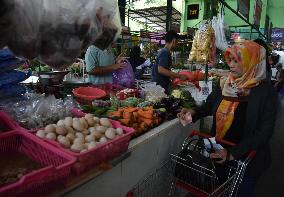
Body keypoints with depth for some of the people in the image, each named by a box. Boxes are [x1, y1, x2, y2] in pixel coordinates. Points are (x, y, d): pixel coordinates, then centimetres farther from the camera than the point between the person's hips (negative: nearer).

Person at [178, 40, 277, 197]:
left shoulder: (266, 92, -17)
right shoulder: (225, 85, -5)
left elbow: (264, 132, -19)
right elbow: (210, 106, 9)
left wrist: (234, 153, -27)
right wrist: (194, 112, -11)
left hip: (247, 157, -3)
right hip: (219, 152, 4)